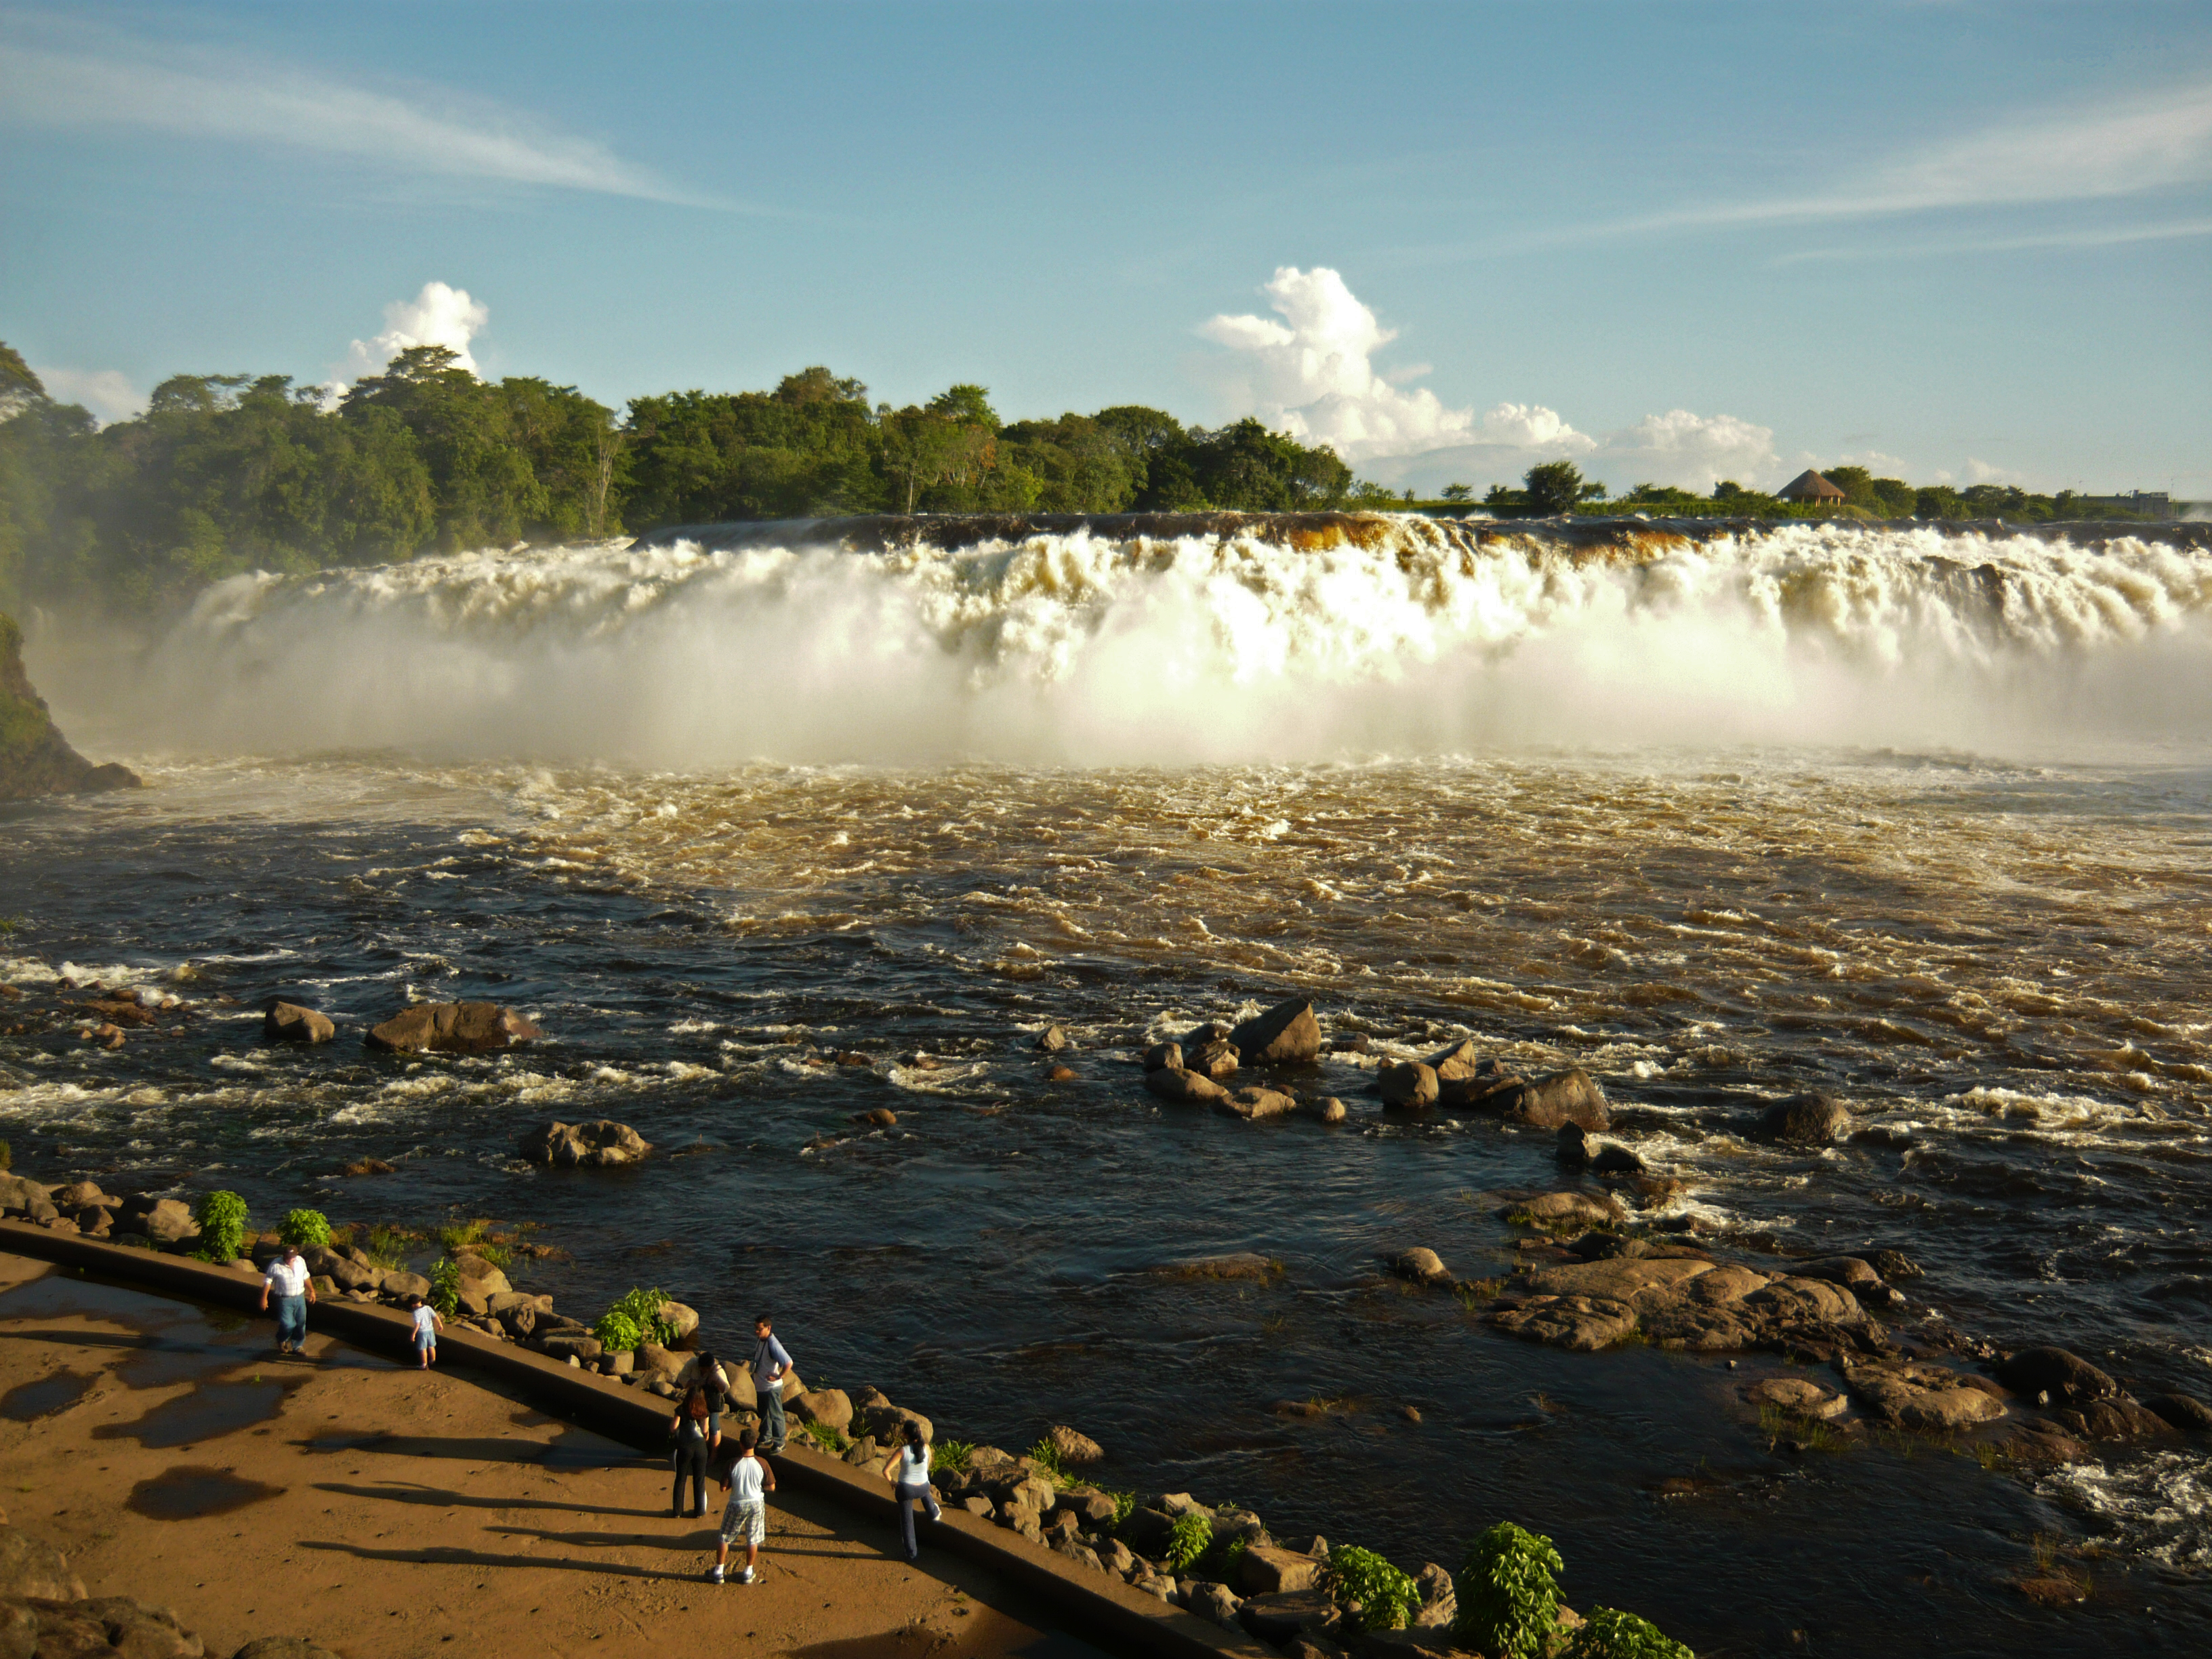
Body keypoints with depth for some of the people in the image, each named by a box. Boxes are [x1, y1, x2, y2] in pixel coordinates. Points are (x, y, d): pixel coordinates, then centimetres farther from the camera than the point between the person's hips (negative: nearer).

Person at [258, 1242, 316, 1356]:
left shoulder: (300, 1261, 2)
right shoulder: (276, 1265, -13)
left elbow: (306, 1277, 16)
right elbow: (267, 1281, -6)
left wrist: (312, 1291, 23)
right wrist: (264, 1298, -6)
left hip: (300, 1297, 5)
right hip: (285, 1300, -5)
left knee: (301, 1324, 7)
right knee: (288, 1324, -10)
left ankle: (298, 1346, 24)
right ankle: (282, 1341, 21)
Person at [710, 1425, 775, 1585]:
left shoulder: (733, 1465, -22)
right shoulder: (762, 1464, -18)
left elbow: (724, 1488, -14)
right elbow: (771, 1487, -9)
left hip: (737, 1505, -1)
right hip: (756, 1504, 1)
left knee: (724, 1538, 18)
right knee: (753, 1540, 18)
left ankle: (718, 1572, 25)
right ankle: (748, 1573, 26)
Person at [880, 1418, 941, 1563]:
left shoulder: (903, 1451, -23)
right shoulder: (926, 1447, -14)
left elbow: (886, 1471, -23)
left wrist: (892, 1482, -6)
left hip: (905, 1489, -3)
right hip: (923, 1488, 3)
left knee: (907, 1521, 17)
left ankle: (912, 1553, 27)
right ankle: (934, 1513, 62)